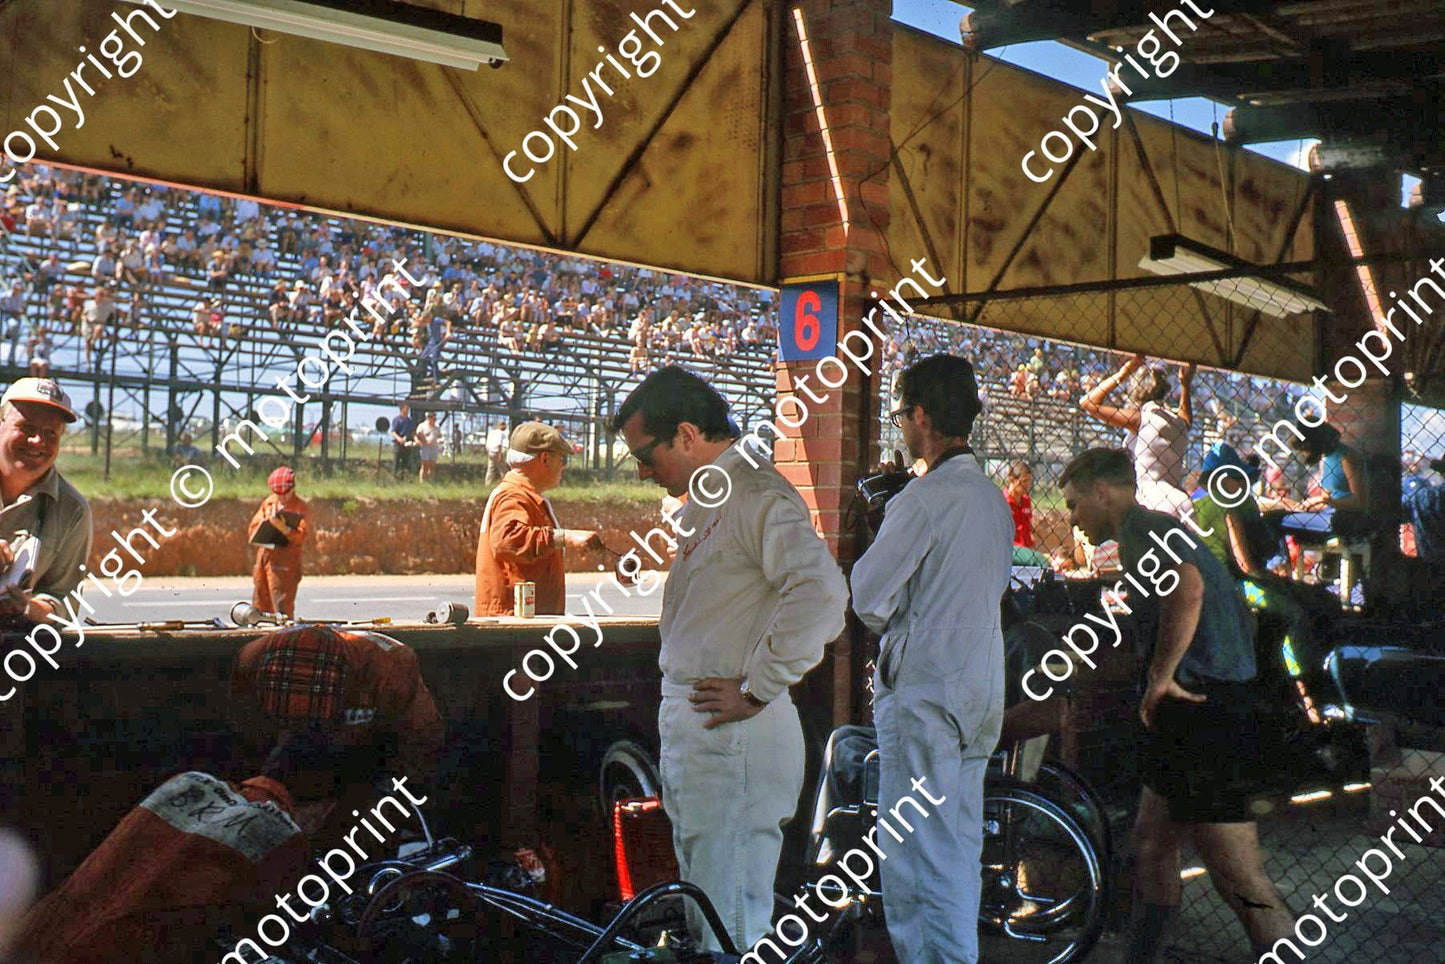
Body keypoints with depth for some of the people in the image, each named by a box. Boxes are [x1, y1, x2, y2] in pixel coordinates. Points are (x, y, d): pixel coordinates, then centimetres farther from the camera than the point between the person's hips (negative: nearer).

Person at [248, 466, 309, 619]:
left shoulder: (301, 507, -1)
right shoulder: (268, 503, 15)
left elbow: (301, 537, -12)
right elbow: (252, 530, 15)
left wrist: (282, 527, -25)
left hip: (285, 563, -6)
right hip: (263, 558, 6)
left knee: (282, 606, -12)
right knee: (260, 606, 9)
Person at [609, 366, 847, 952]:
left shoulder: (758, 496, -16)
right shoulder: (703, 502, 16)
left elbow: (820, 592, -30)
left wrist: (757, 691, -24)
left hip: (732, 736, -10)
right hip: (689, 728, 10)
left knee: (732, 923, -5)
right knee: (701, 913, 19)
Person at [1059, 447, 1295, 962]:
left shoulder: (1141, 527, -9)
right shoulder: (1162, 528, 22)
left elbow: (1188, 590, -30)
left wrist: (1161, 676, -20)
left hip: (1201, 706, -11)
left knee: (1241, 879, -9)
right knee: (1152, 840, 21)